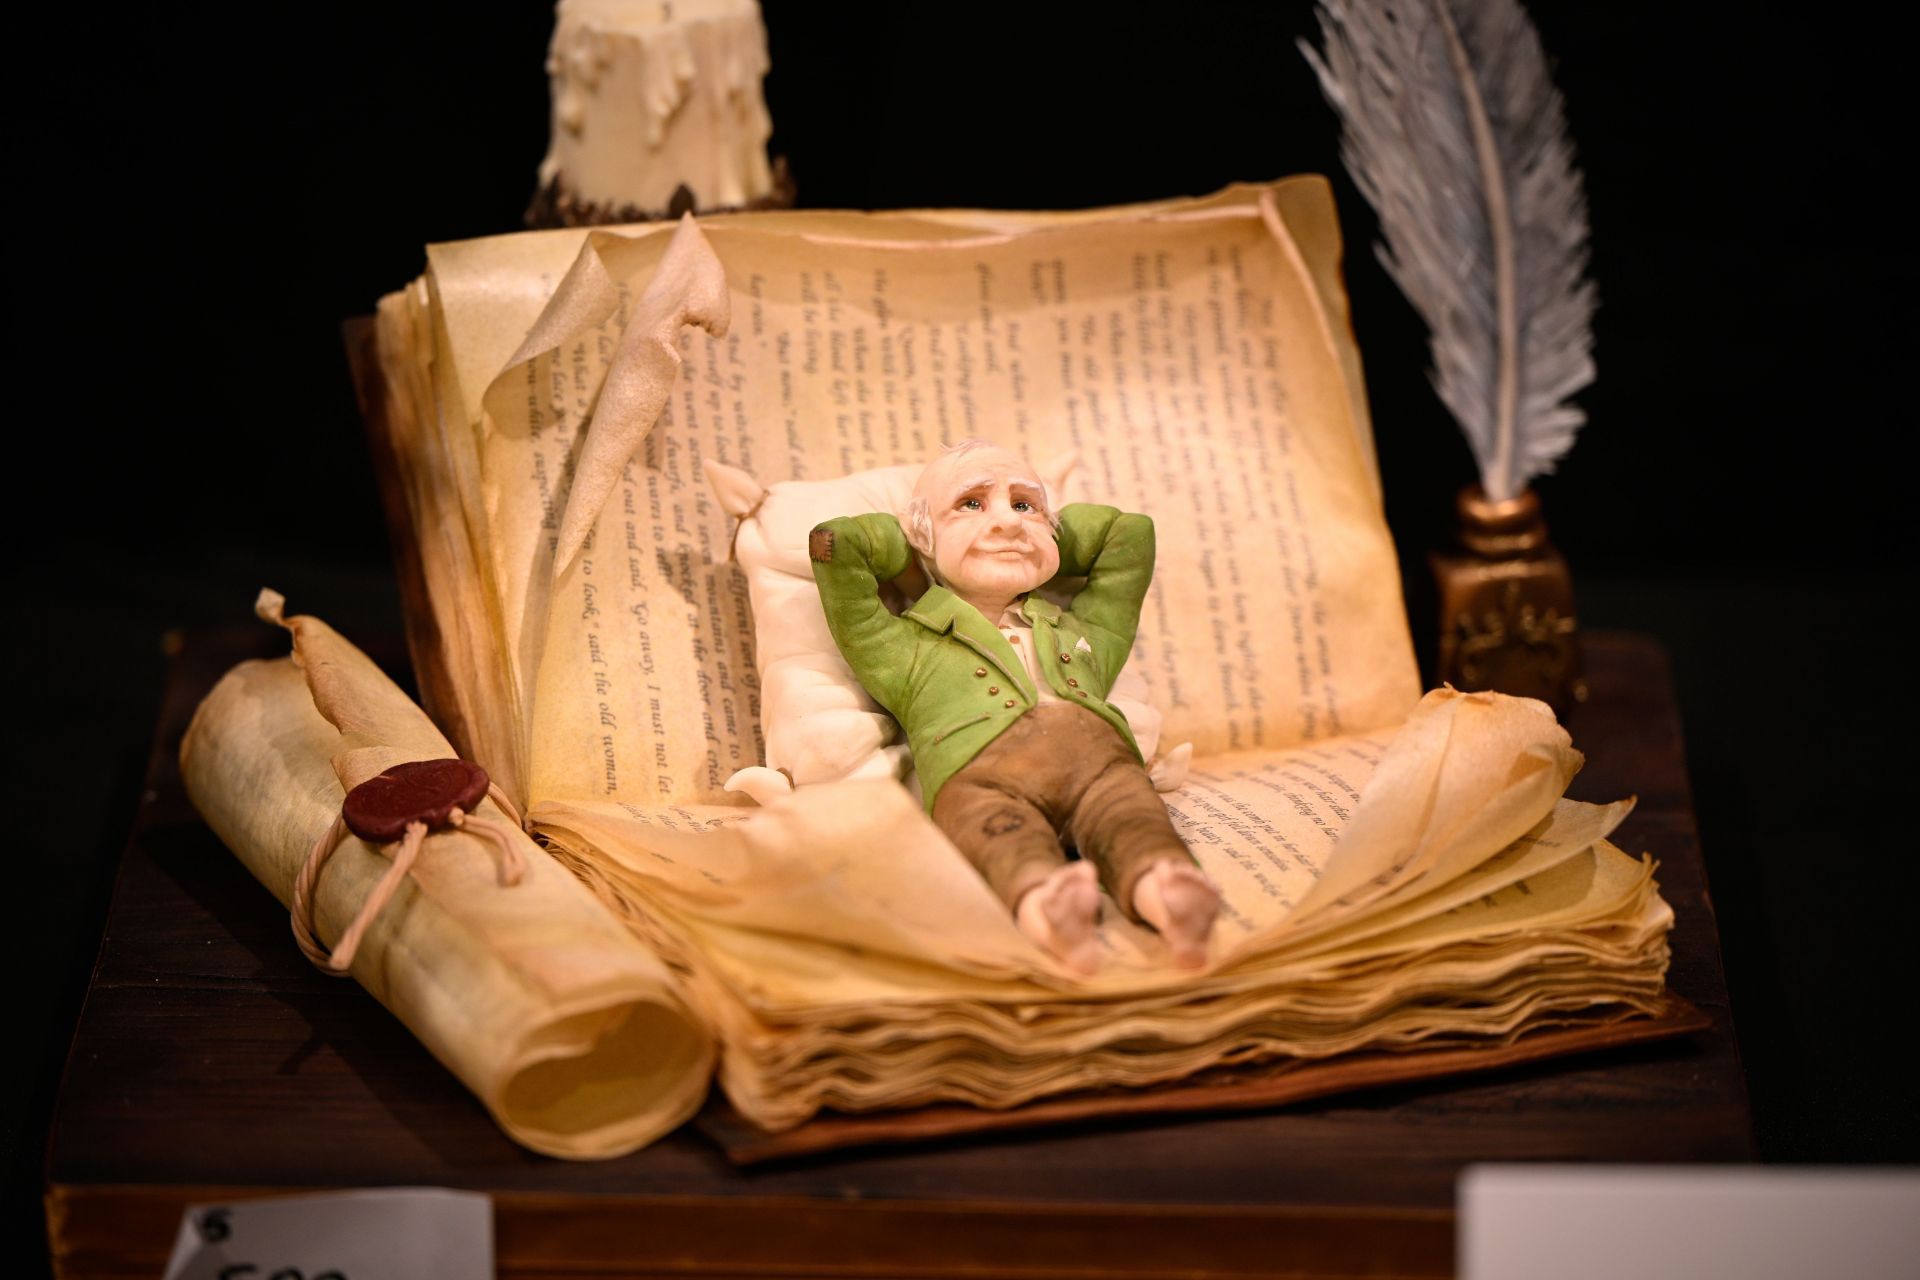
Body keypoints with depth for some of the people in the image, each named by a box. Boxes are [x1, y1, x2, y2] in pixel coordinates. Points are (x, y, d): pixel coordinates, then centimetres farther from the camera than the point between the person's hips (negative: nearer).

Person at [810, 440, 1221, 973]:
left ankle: (1159, 889, -67)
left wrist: (1046, 536, 59)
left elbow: (1132, 530, 55)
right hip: (977, 773, -3)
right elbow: (833, 543, 29)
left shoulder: (1081, 633, 45)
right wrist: (911, 540, 45)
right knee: (1005, 834, -40)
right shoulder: (904, 648, 33)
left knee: (1127, 814, -35)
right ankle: (1043, 904, -71)